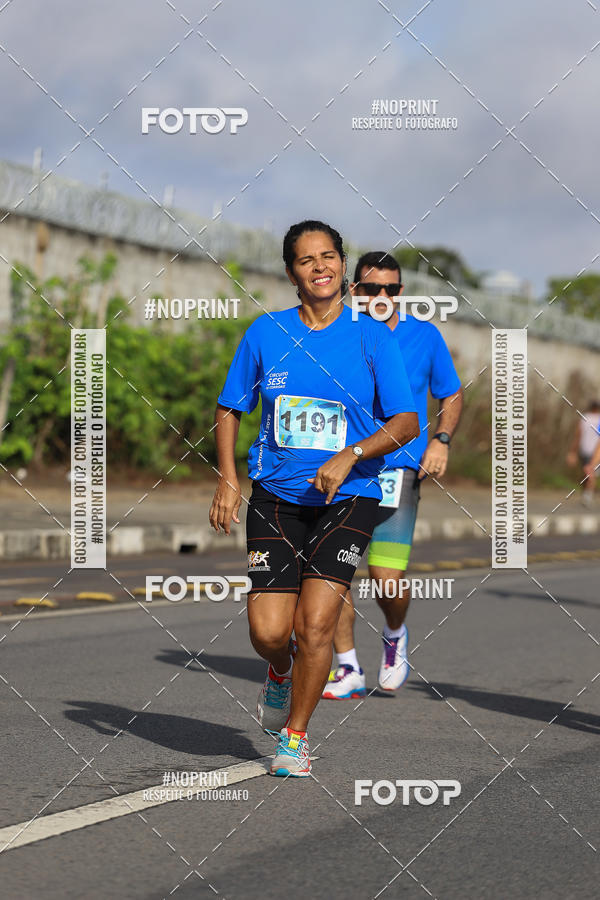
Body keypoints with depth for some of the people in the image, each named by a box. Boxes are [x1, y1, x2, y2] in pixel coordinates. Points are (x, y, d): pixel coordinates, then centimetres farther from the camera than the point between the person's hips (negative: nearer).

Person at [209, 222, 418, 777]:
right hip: (276, 496, 1)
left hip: (348, 497, -1)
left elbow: (407, 423, -5)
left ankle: (295, 735, 11)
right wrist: (228, 480, -1)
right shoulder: (265, 333, 3)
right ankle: (281, 674, 31)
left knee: (316, 624, -12)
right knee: (268, 632, -7)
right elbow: (230, 409, 12)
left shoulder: (372, 337, -2)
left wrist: (351, 454, -20)